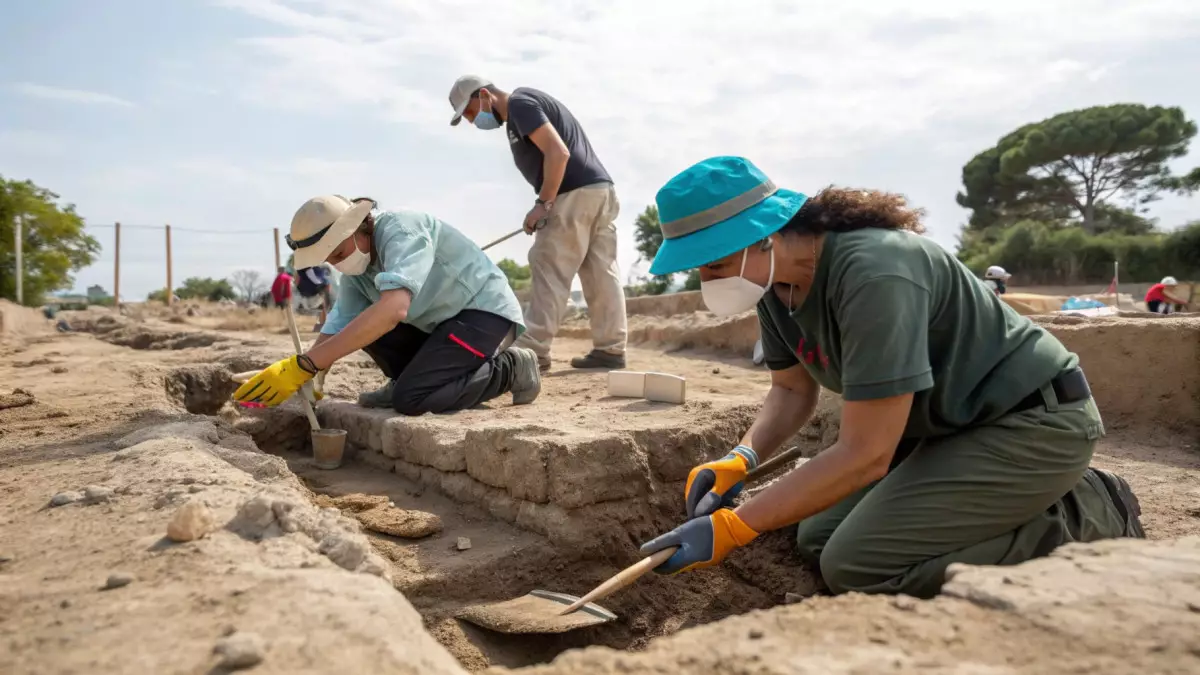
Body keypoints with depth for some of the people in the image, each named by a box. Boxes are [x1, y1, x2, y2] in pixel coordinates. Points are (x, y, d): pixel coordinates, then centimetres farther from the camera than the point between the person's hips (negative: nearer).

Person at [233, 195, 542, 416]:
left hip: (487, 311, -9)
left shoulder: (400, 230, -25)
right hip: (439, 321, 9)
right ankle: (412, 380, 12)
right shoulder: (356, 265, 3)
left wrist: (305, 365, -41)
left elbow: (393, 310, -40)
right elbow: (337, 328, 0)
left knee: (410, 399, -22)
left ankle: (509, 369, -6)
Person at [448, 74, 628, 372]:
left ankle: (532, 351, -7)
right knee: (602, 275, 7)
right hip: (599, 189, 10)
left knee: (549, 272, -8)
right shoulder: (527, 102, 24)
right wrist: (547, 204, 16)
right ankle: (610, 350, 9)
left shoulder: (519, 104, -6)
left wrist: (542, 204, -16)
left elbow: (558, 152, -19)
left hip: (575, 194, -10)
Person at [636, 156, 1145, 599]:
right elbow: (792, 390, 8)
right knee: (817, 540, 6)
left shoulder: (874, 273, -32)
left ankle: (1083, 523, -2)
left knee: (855, 565, -18)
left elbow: (865, 454, -31)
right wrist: (740, 460, -12)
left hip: (1035, 422, -9)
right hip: (948, 425, 9)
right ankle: (1023, 498, 15)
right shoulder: (775, 280, -5)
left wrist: (732, 528, -29)